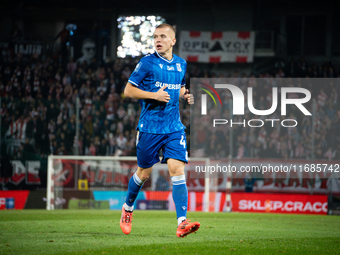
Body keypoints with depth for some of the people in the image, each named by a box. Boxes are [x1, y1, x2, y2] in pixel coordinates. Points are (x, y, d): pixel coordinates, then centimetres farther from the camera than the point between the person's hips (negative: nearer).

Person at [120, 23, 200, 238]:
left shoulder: (181, 64, 10)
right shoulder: (147, 63, -5)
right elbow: (128, 91, -4)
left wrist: (185, 96, 4)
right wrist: (154, 95, -17)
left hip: (174, 128, 3)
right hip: (150, 128, -3)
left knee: (178, 170, -12)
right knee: (144, 173, 8)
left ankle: (182, 222, -20)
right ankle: (127, 208, 35)